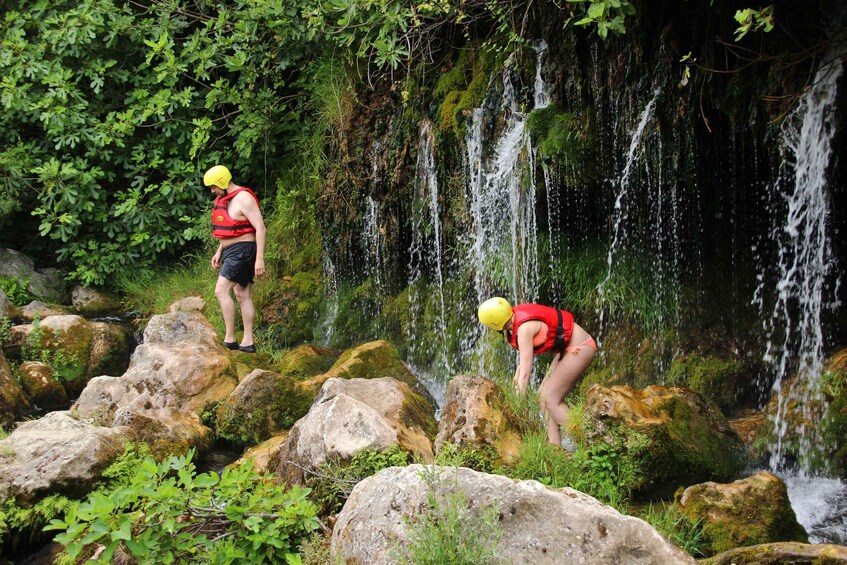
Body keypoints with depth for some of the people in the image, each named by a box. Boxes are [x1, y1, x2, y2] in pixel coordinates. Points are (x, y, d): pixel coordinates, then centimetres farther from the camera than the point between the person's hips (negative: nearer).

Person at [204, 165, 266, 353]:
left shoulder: (243, 198, -17)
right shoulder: (224, 198, 13)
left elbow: (260, 228, -20)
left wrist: (260, 258, -24)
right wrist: (219, 251, 21)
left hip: (243, 249, -10)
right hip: (231, 251, 10)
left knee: (221, 290, -17)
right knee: (242, 295, 8)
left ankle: (229, 339, -18)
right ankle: (248, 342, 9)